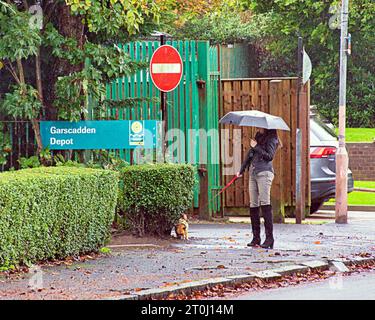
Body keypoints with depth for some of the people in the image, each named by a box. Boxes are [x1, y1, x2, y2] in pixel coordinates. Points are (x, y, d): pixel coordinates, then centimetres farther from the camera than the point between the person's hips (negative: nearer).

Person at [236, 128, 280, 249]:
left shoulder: (272, 139, -1)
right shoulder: (258, 136, 21)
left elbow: (269, 156, -12)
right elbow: (250, 154, 27)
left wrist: (256, 147, -7)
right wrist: (242, 170, 29)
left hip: (264, 172, -8)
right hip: (253, 173, 8)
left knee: (265, 203, -16)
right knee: (253, 205, 3)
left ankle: (269, 237, -18)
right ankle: (256, 238, 6)